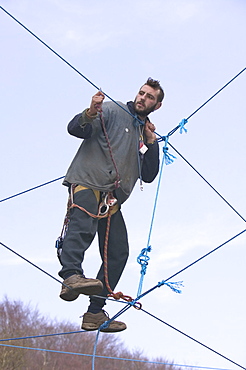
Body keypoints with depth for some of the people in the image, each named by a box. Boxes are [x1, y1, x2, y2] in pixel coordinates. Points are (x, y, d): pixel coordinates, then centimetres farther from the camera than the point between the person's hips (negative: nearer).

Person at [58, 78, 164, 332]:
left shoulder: (147, 135, 24)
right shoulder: (112, 111, 7)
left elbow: (148, 176, 16)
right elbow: (76, 129, -6)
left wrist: (151, 143, 5)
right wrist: (90, 114, -26)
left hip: (112, 198, 6)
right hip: (87, 183, -6)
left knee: (119, 252, -2)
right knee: (83, 225, -34)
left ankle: (95, 313, 0)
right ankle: (71, 276, -54)